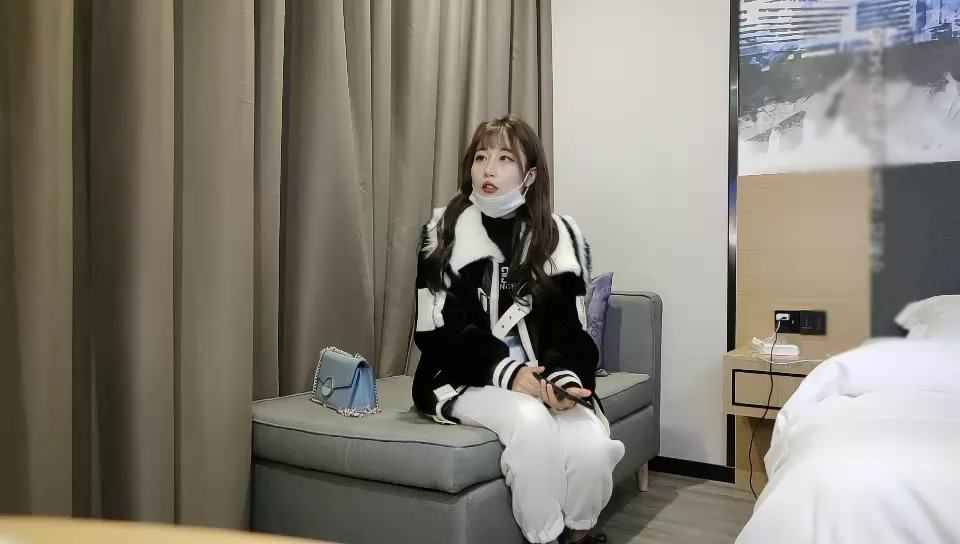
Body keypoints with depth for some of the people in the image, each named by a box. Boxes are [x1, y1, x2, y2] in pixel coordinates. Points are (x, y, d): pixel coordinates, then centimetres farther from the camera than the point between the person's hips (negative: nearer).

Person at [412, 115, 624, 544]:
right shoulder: (445, 232, -3)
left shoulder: (560, 237, 3)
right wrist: (506, 372, -20)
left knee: (592, 447, -25)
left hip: (542, 378, 2)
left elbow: (570, 329, 1)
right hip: (467, 379, -2)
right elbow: (438, 332, -8)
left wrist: (563, 380, -20)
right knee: (530, 418, -33)